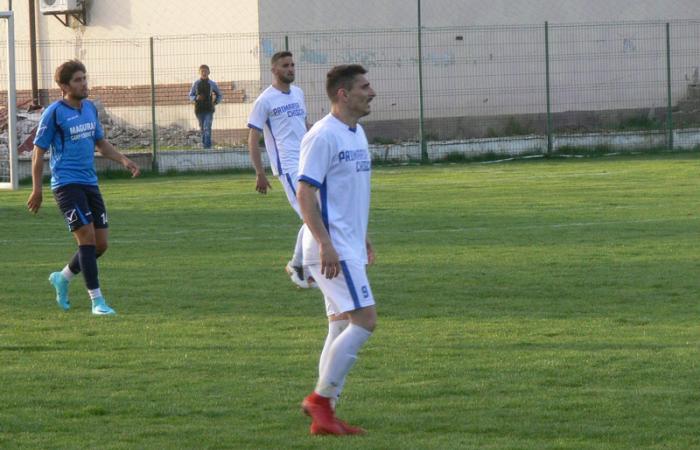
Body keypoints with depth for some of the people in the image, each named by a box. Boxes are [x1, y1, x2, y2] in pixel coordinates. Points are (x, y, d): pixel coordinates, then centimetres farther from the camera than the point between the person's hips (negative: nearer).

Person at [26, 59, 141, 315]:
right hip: (67, 185, -7)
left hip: (90, 183, 7)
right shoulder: (54, 113, -9)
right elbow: (38, 152, -4)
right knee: (87, 238, -14)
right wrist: (37, 190, -6)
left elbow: (101, 143, 23)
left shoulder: (89, 108, 11)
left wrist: (124, 161, 6)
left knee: (101, 244, 6)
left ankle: (63, 279, 28)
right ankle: (97, 301, -10)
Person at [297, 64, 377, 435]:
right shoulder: (323, 136, -14)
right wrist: (326, 244, -23)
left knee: (343, 327, 10)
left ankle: (324, 416, 13)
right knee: (364, 320, -14)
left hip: (349, 248, 10)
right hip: (334, 250, -10)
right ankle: (321, 398, -7)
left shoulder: (356, 134, 15)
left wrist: (362, 238, 24)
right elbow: (305, 193, -18)